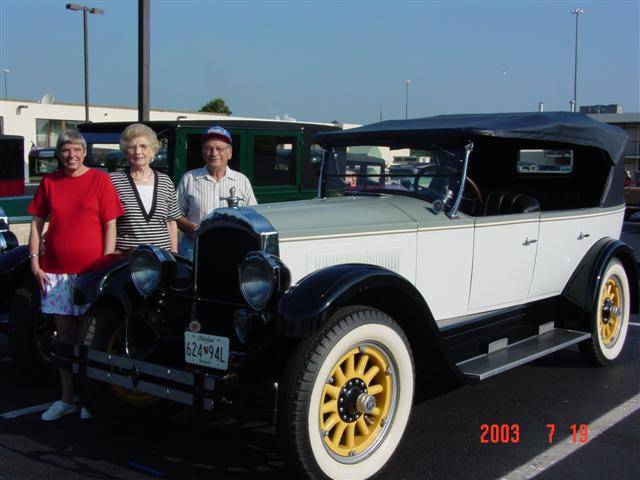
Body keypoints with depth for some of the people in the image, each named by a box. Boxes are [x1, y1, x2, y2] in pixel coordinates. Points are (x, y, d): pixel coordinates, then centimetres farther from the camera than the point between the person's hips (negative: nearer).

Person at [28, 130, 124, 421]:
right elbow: (37, 222, 11)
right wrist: (34, 262, 2)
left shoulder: (100, 179, -1)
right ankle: (67, 398, 20)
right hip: (55, 270, 3)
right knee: (65, 334, 10)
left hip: (90, 269, -3)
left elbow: (110, 225, -3)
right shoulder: (49, 182, 8)